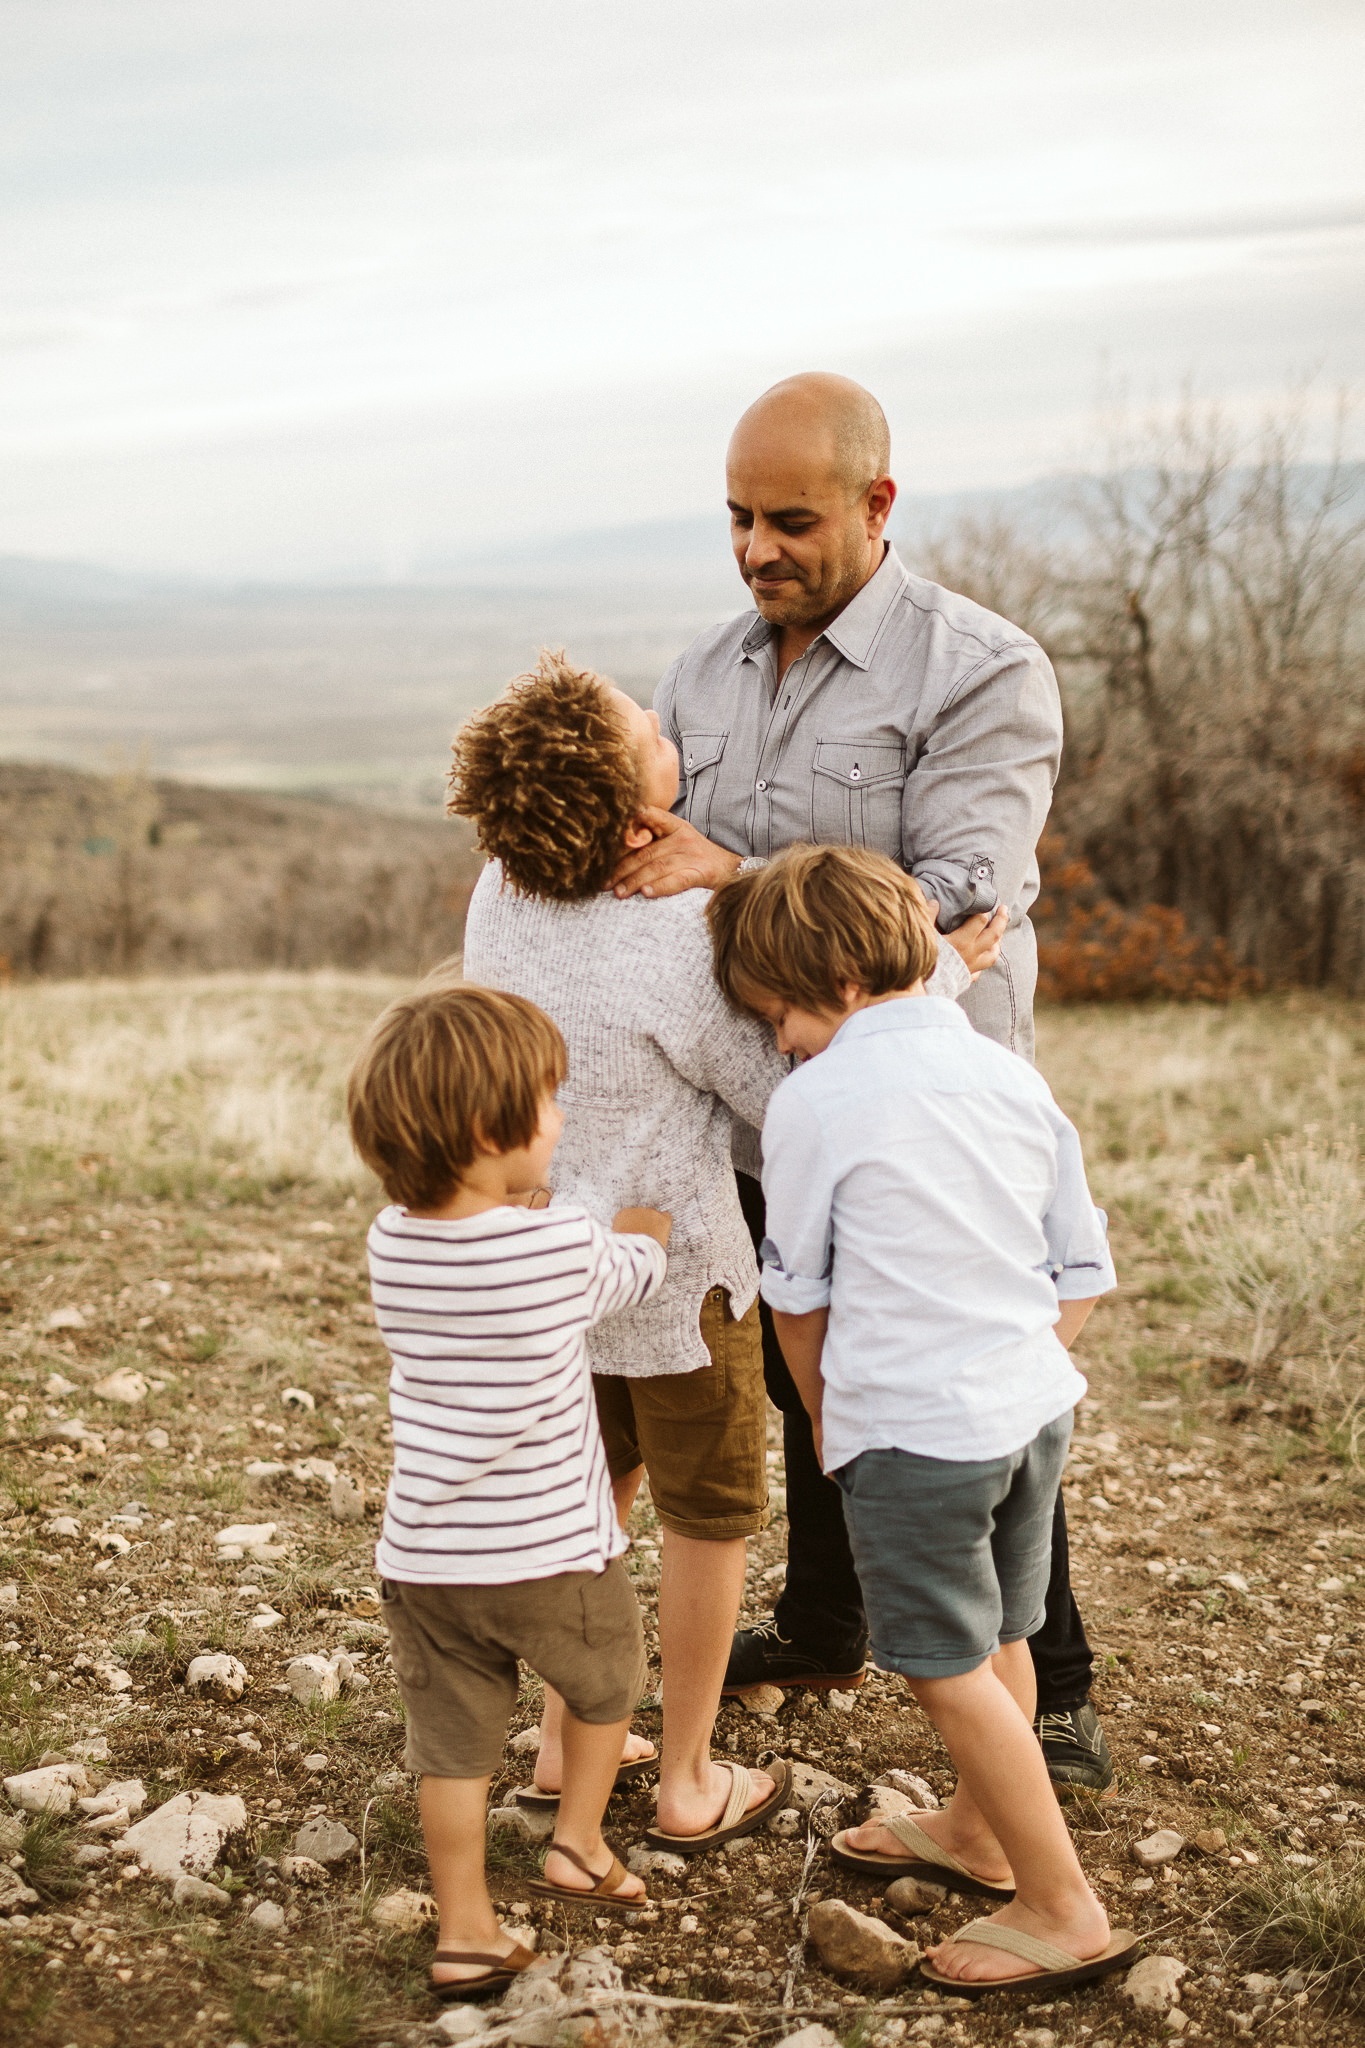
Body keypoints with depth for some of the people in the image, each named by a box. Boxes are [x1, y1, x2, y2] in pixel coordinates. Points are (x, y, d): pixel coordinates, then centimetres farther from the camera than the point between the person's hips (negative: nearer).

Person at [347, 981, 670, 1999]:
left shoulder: (391, 1241, -5)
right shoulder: (565, 1244, -17)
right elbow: (636, 1264, 6)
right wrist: (649, 1209, 26)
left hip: (424, 1557, 4)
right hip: (551, 1552, -3)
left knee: (454, 1743, 14)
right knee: (607, 1677, 26)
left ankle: (466, 1933, 20)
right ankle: (579, 1843, 36)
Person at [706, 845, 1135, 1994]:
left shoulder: (816, 1102, -12)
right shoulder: (1012, 1078, 4)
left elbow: (797, 1293, 0)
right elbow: (1084, 1275, 8)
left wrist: (824, 1415, 15)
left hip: (914, 1428, -7)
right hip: (1036, 1405, 7)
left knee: (949, 1672, 5)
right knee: (1000, 1642, 22)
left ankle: (1064, 1912, 12)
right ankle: (979, 1834, 41)